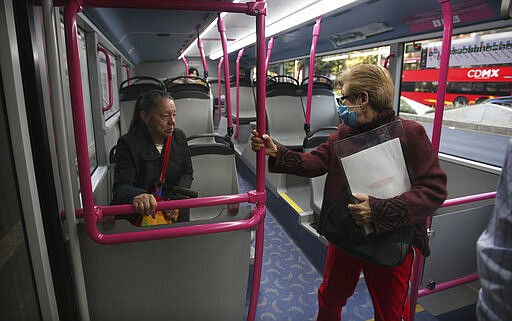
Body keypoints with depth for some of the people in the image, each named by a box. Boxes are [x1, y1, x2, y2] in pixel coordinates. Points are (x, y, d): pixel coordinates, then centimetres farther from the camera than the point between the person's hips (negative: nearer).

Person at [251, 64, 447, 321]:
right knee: (329, 300, 25)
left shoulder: (408, 133, -17)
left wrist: (380, 211, -29)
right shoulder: (344, 132, 1)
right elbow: (316, 161, -2)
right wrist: (276, 153, -12)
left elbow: (434, 188, -21)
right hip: (343, 235, 5)